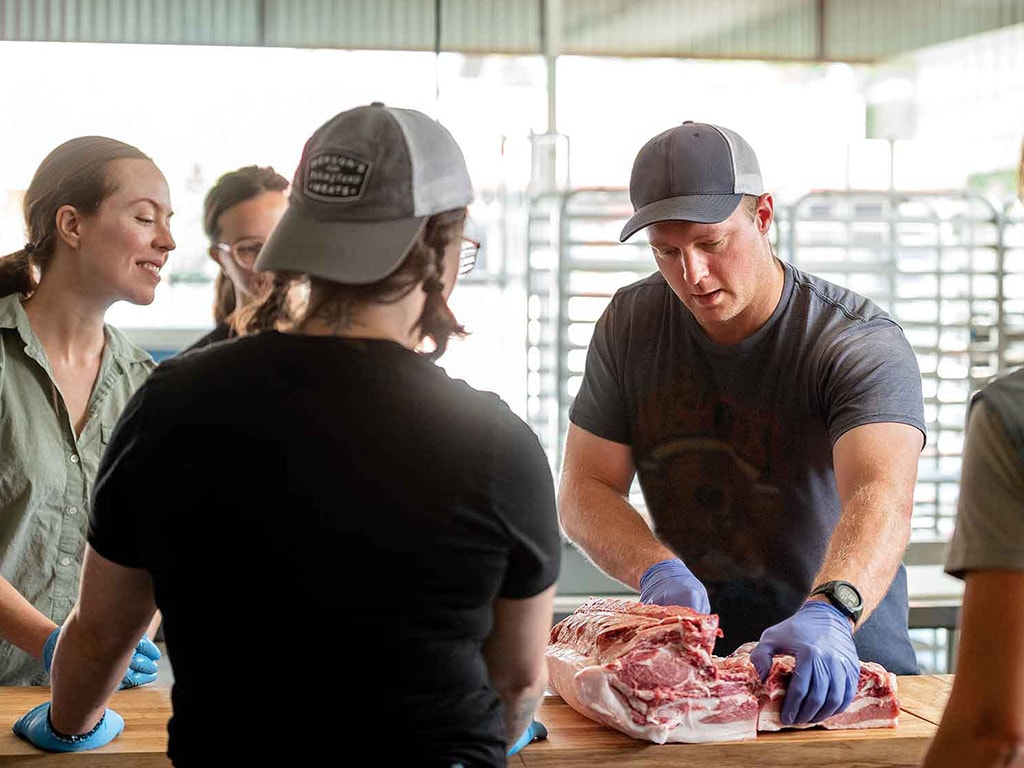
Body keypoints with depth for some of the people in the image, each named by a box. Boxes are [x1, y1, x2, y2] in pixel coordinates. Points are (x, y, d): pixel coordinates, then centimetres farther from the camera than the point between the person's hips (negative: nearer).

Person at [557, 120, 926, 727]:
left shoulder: (861, 341, -13)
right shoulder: (630, 324, 2)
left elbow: (880, 499, -29)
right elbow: (585, 488, 2)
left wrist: (828, 614, -48)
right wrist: (657, 570, -18)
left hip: (844, 662, -3)